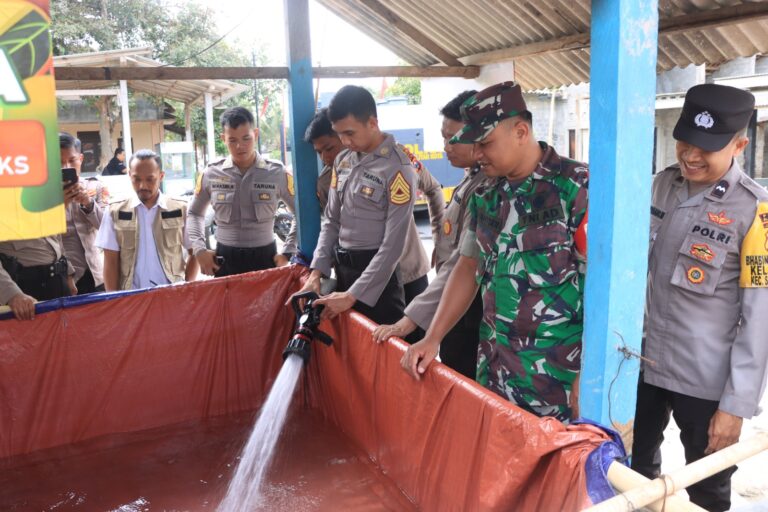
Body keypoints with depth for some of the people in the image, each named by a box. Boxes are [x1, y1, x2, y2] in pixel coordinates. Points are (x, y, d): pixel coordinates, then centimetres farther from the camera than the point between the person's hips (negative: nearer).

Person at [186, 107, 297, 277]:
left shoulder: (277, 173, -4)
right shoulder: (211, 174, 0)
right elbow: (194, 213, 15)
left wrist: (287, 253, -1)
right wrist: (199, 250, 2)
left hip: (265, 257, -1)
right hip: (225, 259, 1)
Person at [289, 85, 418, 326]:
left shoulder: (398, 169, -16)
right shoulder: (342, 162, 7)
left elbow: (392, 245, -18)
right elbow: (331, 221, 12)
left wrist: (353, 295, -19)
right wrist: (316, 272, 0)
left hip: (376, 273, -6)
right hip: (341, 269, 7)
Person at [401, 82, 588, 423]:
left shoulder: (577, 187, -13)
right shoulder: (485, 196, 7)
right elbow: (468, 268, 14)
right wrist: (432, 338, 8)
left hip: (559, 375, -6)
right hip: (495, 368, 6)